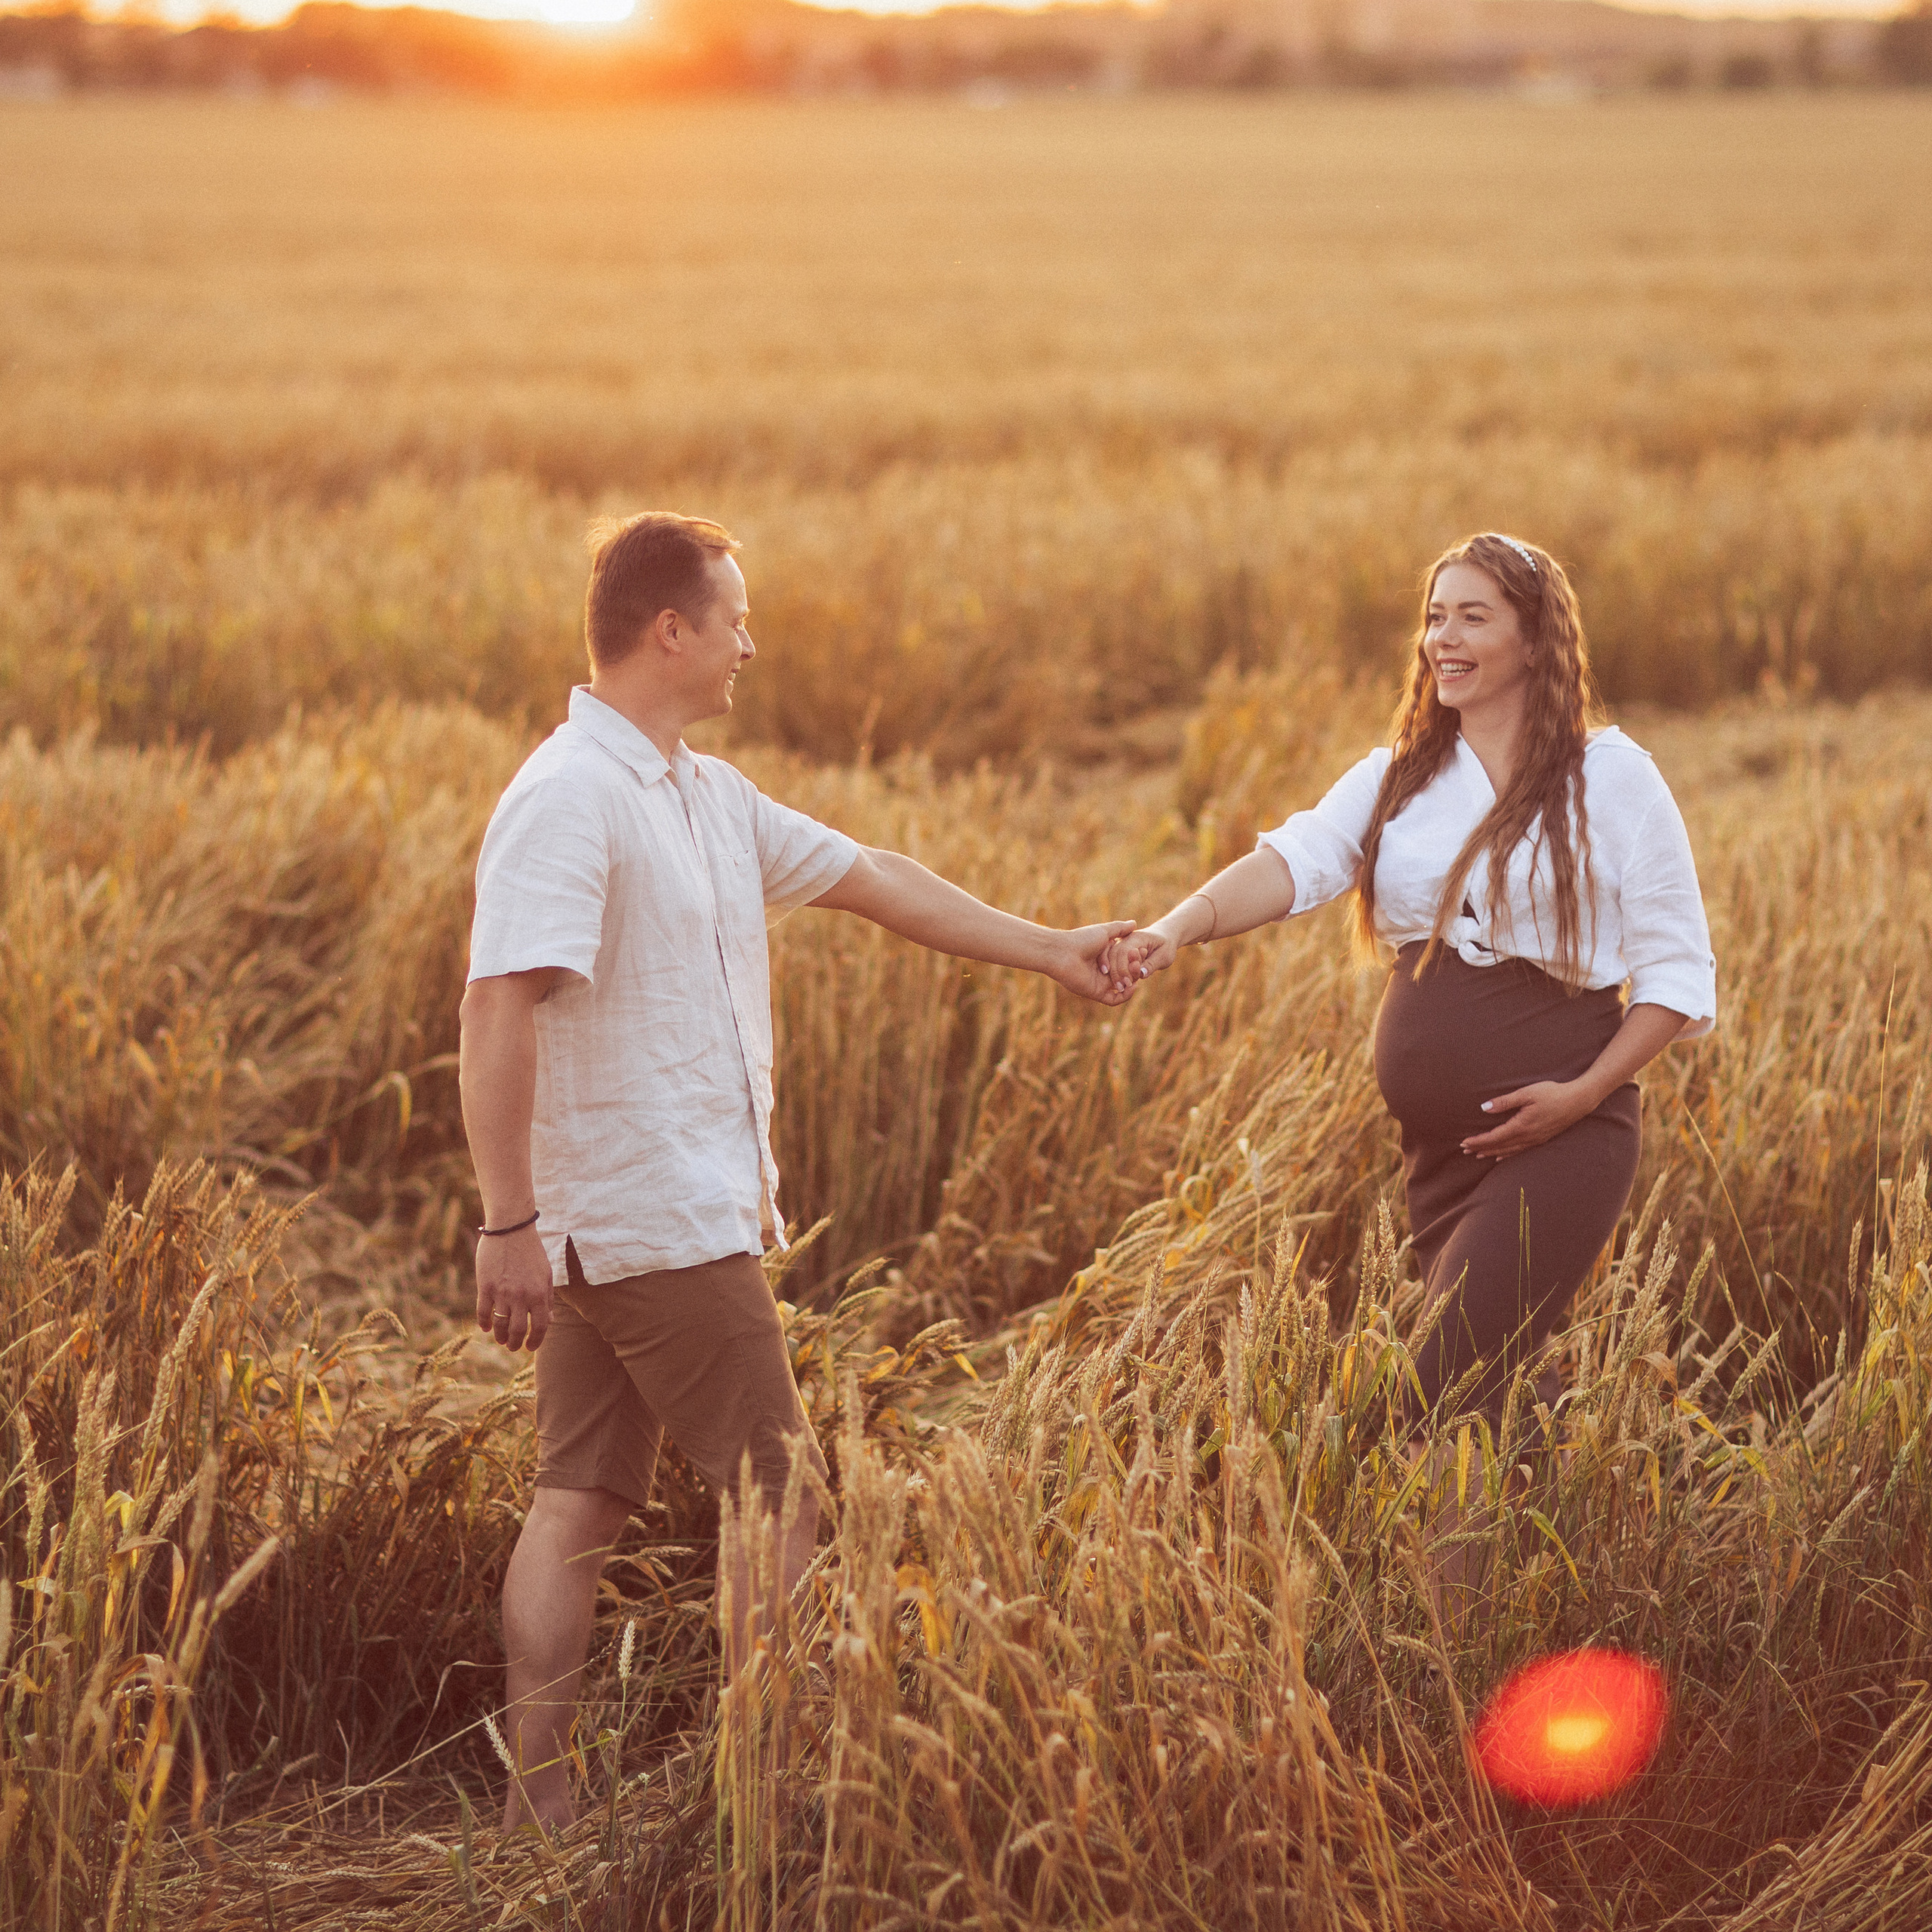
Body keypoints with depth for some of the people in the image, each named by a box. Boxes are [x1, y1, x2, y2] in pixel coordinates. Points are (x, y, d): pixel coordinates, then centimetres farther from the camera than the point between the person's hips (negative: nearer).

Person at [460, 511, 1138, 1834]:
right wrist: (509, 1224, -27)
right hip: (663, 1226, -9)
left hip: (614, 1231, 9)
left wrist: (1049, 952, 24)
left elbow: (870, 879, 21)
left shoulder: (709, 797, 14)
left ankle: (541, 1802, 14)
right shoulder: (567, 802, -17)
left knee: (584, 1501, 10)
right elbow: (498, 1007, -23)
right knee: (780, 1493, -1)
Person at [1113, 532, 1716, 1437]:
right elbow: (1295, 861, -8)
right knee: (1506, 1386, 16)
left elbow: (1676, 966, -3)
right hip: (1436, 1140, 6)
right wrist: (1182, 925, -27)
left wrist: (1586, 1093, -15)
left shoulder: (1612, 778, -4)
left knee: (1449, 1394, -15)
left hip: (1557, 1135, -6)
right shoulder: (1396, 776, 10)